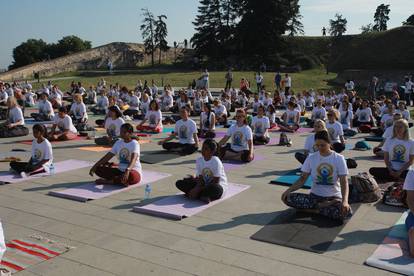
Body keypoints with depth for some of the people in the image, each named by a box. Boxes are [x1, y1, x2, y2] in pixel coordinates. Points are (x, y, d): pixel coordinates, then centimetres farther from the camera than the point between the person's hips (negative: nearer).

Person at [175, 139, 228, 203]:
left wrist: (198, 189, -25)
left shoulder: (216, 162, -19)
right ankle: (204, 195, -22)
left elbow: (215, 182, -19)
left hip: (219, 185, -6)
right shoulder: (199, 160, -4)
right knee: (180, 183, -10)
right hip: (204, 184, 6)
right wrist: (197, 188, -26)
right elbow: (200, 179, -4)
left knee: (216, 189, -44)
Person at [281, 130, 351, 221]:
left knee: (346, 212, -35)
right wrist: (289, 190, -17)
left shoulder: (339, 158, -6)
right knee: (288, 198, -23)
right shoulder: (311, 158, -1)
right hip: (315, 196, 2)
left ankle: (314, 209, -13)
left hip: (334, 197, -2)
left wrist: (345, 201, -30)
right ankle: (324, 206, -13)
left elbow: (344, 182, -11)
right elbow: (303, 179, 2)